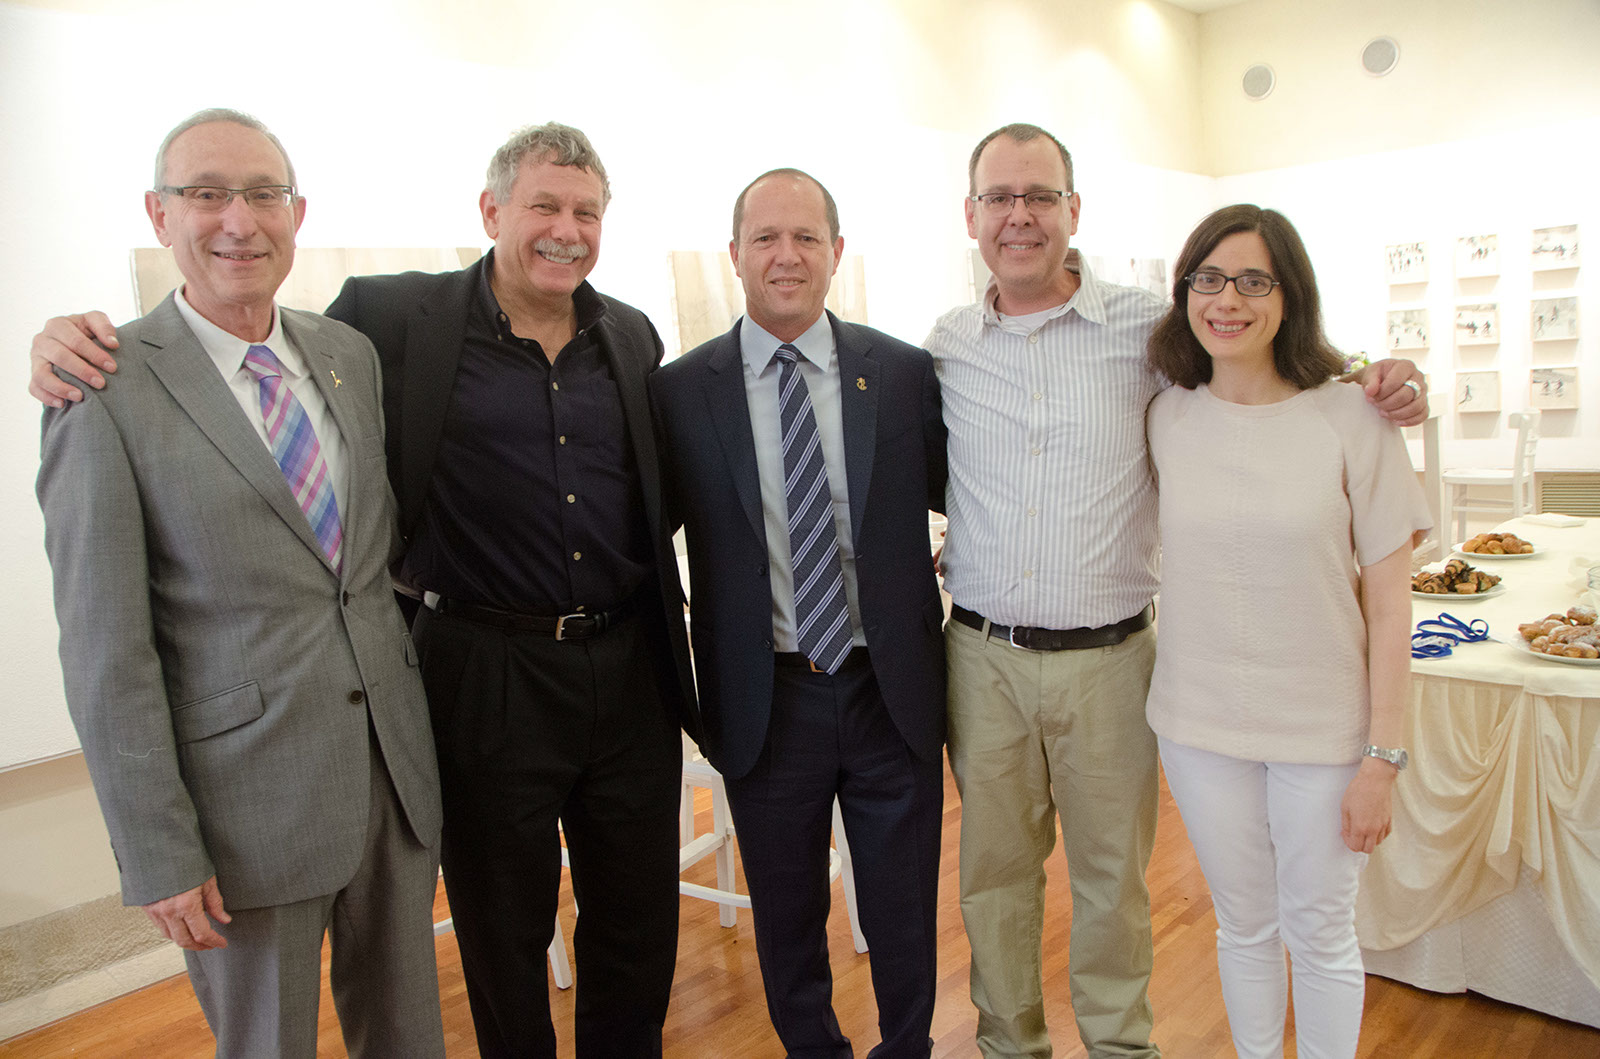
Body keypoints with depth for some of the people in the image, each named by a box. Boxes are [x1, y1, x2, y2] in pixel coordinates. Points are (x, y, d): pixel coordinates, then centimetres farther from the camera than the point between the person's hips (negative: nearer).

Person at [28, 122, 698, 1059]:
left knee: (639, 927, 18)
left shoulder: (632, 337, 6)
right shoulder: (395, 317, -6)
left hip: (631, 671, 4)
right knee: (505, 935, 15)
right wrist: (81, 340, -13)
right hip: (489, 675, -3)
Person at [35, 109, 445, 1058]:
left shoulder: (351, 354, 5)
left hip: (395, 767, 5)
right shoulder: (109, 389, -11)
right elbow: (104, 650, -12)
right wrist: (158, 853, -11)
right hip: (248, 804, -4)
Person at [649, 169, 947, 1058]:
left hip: (891, 688, 1)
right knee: (787, 918, 18)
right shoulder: (681, 390, -4)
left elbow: (954, 496, 7)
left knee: (905, 916, 17)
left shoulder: (905, 372, -2)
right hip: (765, 699, 0)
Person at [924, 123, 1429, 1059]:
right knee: (995, 867, 16)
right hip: (983, 657, 2)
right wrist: (939, 555, 5)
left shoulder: (1148, 329, -5)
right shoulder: (946, 346, 3)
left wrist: (1374, 387, -10)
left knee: (1113, 875, 15)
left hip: (1108, 658, -1)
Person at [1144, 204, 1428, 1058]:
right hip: (1200, 726, 2)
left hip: (1323, 728, -2)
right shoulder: (1167, 419, -2)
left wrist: (1383, 757, -9)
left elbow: (1389, 602, -8)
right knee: (1243, 925, 18)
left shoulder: (1351, 420, -11)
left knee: (1320, 934, 14)